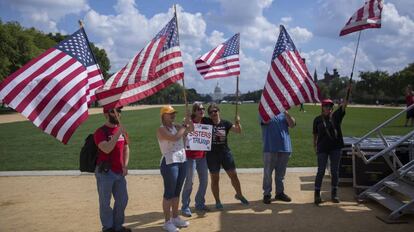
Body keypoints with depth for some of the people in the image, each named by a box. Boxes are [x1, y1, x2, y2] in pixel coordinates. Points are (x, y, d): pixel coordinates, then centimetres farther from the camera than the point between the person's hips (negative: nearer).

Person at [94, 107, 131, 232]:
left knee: (122, 200, 14)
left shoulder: (121, 130, 9)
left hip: (120, 172, 7)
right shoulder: (100, 131, -12)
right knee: (105, 202, 4)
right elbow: (107, 149, -26)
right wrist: (118, 133, -27)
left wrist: (125, 165, 6)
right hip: (105, 172, -7)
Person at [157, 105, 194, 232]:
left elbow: (191, 129, 7)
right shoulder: (161, 130, -11)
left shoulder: (176, 126, 10)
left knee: (177, 192, 15)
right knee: (169, 193, -1)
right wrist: (185, 124, -15)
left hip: (182, 162, 7)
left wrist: (188, 120, -8)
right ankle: (167, 222, 7)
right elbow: (175, 137, -25)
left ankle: (175, 218, 27)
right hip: (170, 163, -7)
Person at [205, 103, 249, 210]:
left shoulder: (225, 123, -1)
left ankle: (239, 195, 31)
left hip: (225, 152, 2)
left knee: (233, 175, 8)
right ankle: (217, 201, 20)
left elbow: (238, 131, -8)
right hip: (212, 154, -2)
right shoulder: (206, 122, -5)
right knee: (215, 178, 6)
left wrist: (238, 123, -26)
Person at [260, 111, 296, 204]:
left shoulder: (283, 114, 11)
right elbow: (266, 121, -20)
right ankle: (267, 194, 10)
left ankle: (280, 192, 24)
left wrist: (286, 112, -17)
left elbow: (292, 124, -4)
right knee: (267, 172, 1)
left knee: (281, 173, 13)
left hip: (284, 148, 3)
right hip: (270, 149, -3)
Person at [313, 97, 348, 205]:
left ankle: (334, 194, 19)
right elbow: (315, 134, 7)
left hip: (335, 147, 2)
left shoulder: (336, 116, 1)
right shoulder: (318, 119, 0)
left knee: (335, 171, 7)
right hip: (322, 148, -2)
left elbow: (344, 104, -9)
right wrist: (315, 145, 7)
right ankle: (317, 194, 10)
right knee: (321, 171, 0)